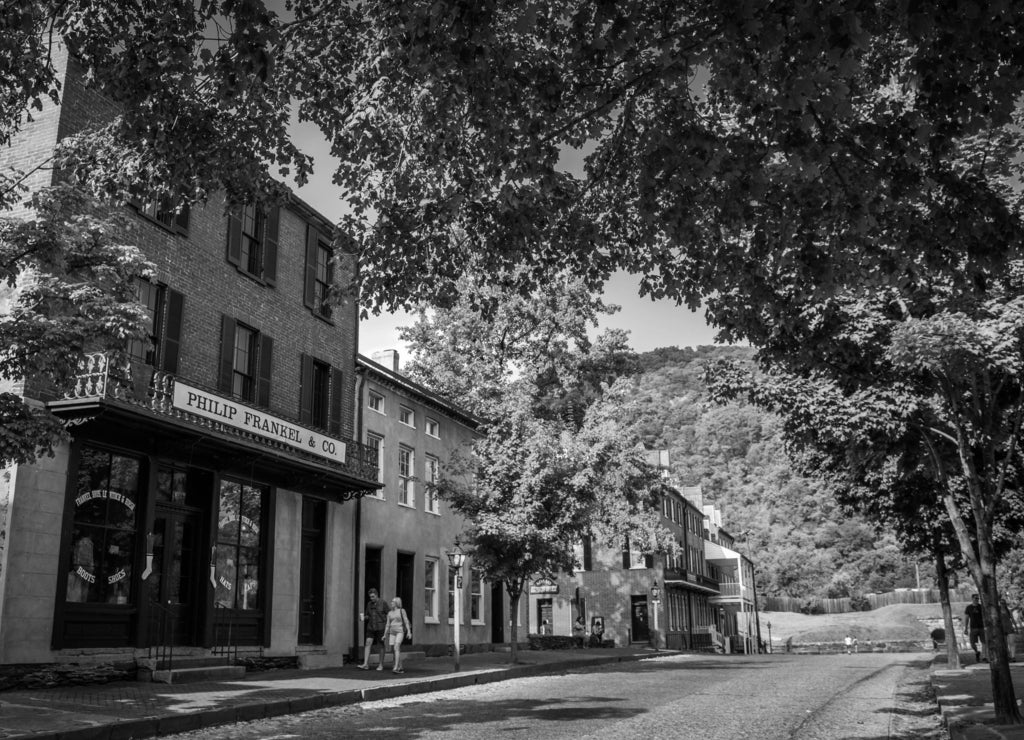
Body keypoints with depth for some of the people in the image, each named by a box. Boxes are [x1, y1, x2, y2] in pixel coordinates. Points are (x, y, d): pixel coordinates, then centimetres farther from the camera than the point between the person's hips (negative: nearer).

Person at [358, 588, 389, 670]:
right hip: (371, 627, 4)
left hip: (381, 627, -4)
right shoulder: (369, 604, 7)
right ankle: (365, 664, -12)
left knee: (381, 645, 4)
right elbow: (368, 616, 12)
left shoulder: (383, 603, -6)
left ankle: (381, 665, 13)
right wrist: (363, 617, -10)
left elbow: (388, 615, -4)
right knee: (367, 643, -8)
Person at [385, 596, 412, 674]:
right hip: (392, 633, 5)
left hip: (400, 632, -5)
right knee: (398, 650, 5)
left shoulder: (402, 611, 0)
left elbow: (406, 621, -5)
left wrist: (409, 632, -14)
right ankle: (400, 668, 14)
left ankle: (395, 668, -27)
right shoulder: (390, 613, 13)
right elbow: (388, 625, 13)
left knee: (396, 648, -20)